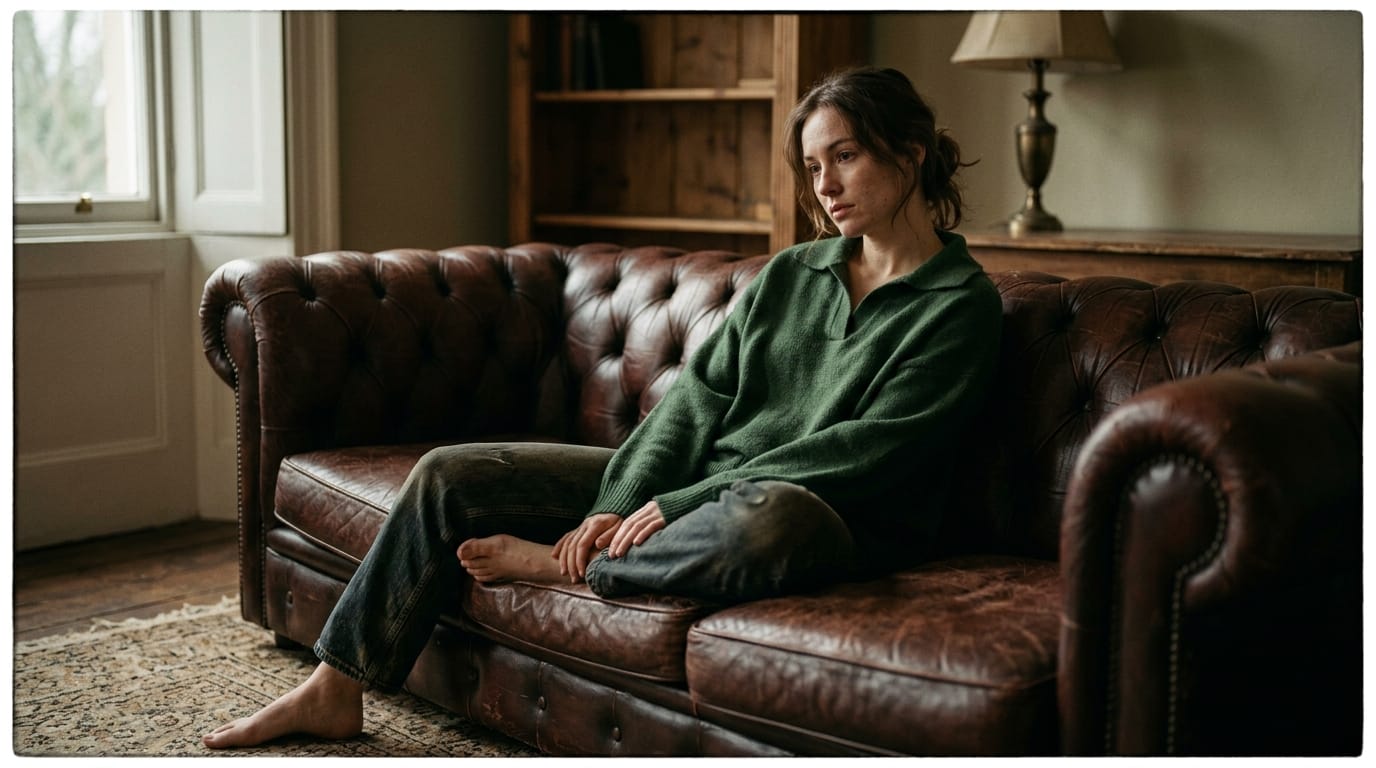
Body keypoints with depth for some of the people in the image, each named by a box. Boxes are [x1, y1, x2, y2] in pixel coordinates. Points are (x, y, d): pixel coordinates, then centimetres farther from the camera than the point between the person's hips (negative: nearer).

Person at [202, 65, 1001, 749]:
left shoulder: (960, 305, -5)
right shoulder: (789, 274, 14)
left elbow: (869, 448, -15)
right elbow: (699, 395, 5)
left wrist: (682, 505, -19)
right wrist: (619, 503, -12)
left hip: (838, 523, -6)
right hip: (700, 486, 6)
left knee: (769, 521, -45)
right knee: (454, 475, -2)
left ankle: (553, 564, -16)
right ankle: (336, 692, 5)